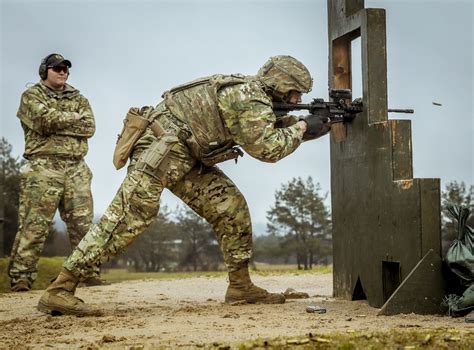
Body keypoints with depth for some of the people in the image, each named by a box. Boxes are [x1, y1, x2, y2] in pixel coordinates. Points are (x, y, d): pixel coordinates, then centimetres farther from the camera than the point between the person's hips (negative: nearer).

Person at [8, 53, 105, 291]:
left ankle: (89, 272, 6)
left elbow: (89, 127, 3)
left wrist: (57, 124, -5)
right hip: (43, 166, -5)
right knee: (34, 224, -10)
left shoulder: (78, 99, 21)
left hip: (76, 168, 5)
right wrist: (74, 117, 1)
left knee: (83, 223, 2)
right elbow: (45, 120, -12)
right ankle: (21, 277, -10)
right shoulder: (31, 96, 8)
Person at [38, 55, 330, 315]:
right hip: (160, 147, -10)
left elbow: (270, 130, 24)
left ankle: (241, 286, 12)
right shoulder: (250, 99, -15)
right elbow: (267, 149, -16)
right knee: (130, 216, -18)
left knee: (231, 207, 5)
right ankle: (60, 291, -20)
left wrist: (299, 127, 14)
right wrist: (302, 129, -4)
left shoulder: (250, 92, 15)